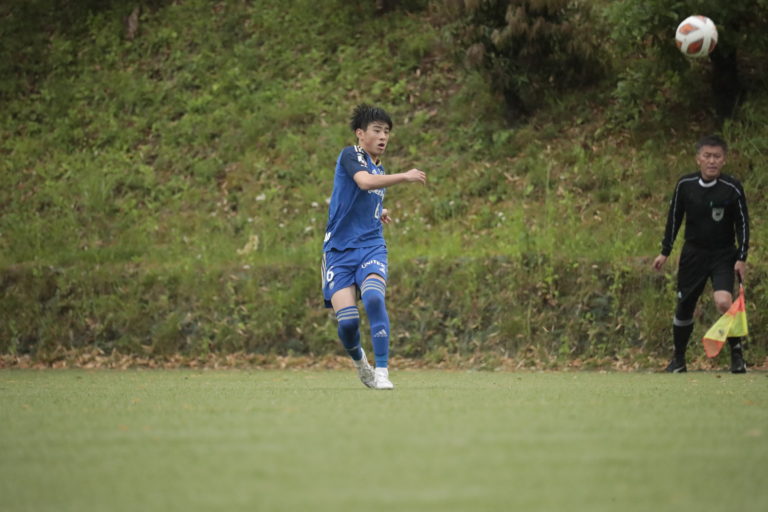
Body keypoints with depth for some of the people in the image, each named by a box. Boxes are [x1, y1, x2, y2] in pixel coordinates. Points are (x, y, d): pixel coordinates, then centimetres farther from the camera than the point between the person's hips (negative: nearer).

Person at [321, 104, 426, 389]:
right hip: (339, 250, -4)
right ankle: (359, 361, 17)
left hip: (371, 247, 4)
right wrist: (404, 177, -32)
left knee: (373, 297, -27)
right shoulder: (351, 155, -2)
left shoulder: (379, 169, 19)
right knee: (347, 320, -16)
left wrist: (379, 214, 17)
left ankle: (382, 372, -25)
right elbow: (364, 181, -25)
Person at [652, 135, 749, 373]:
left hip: (723, 256, -3)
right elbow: (674, 218, 6)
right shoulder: (685, 185, -6)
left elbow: (742, 224, -4)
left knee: (723, 301, -23)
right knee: (684, 307, 9)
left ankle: (736, 351, -4)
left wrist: (742, 258, -9)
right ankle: (678, 358, 27)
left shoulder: (733, 188, -11)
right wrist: (665, 252, 7)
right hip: (693, 254, 3)